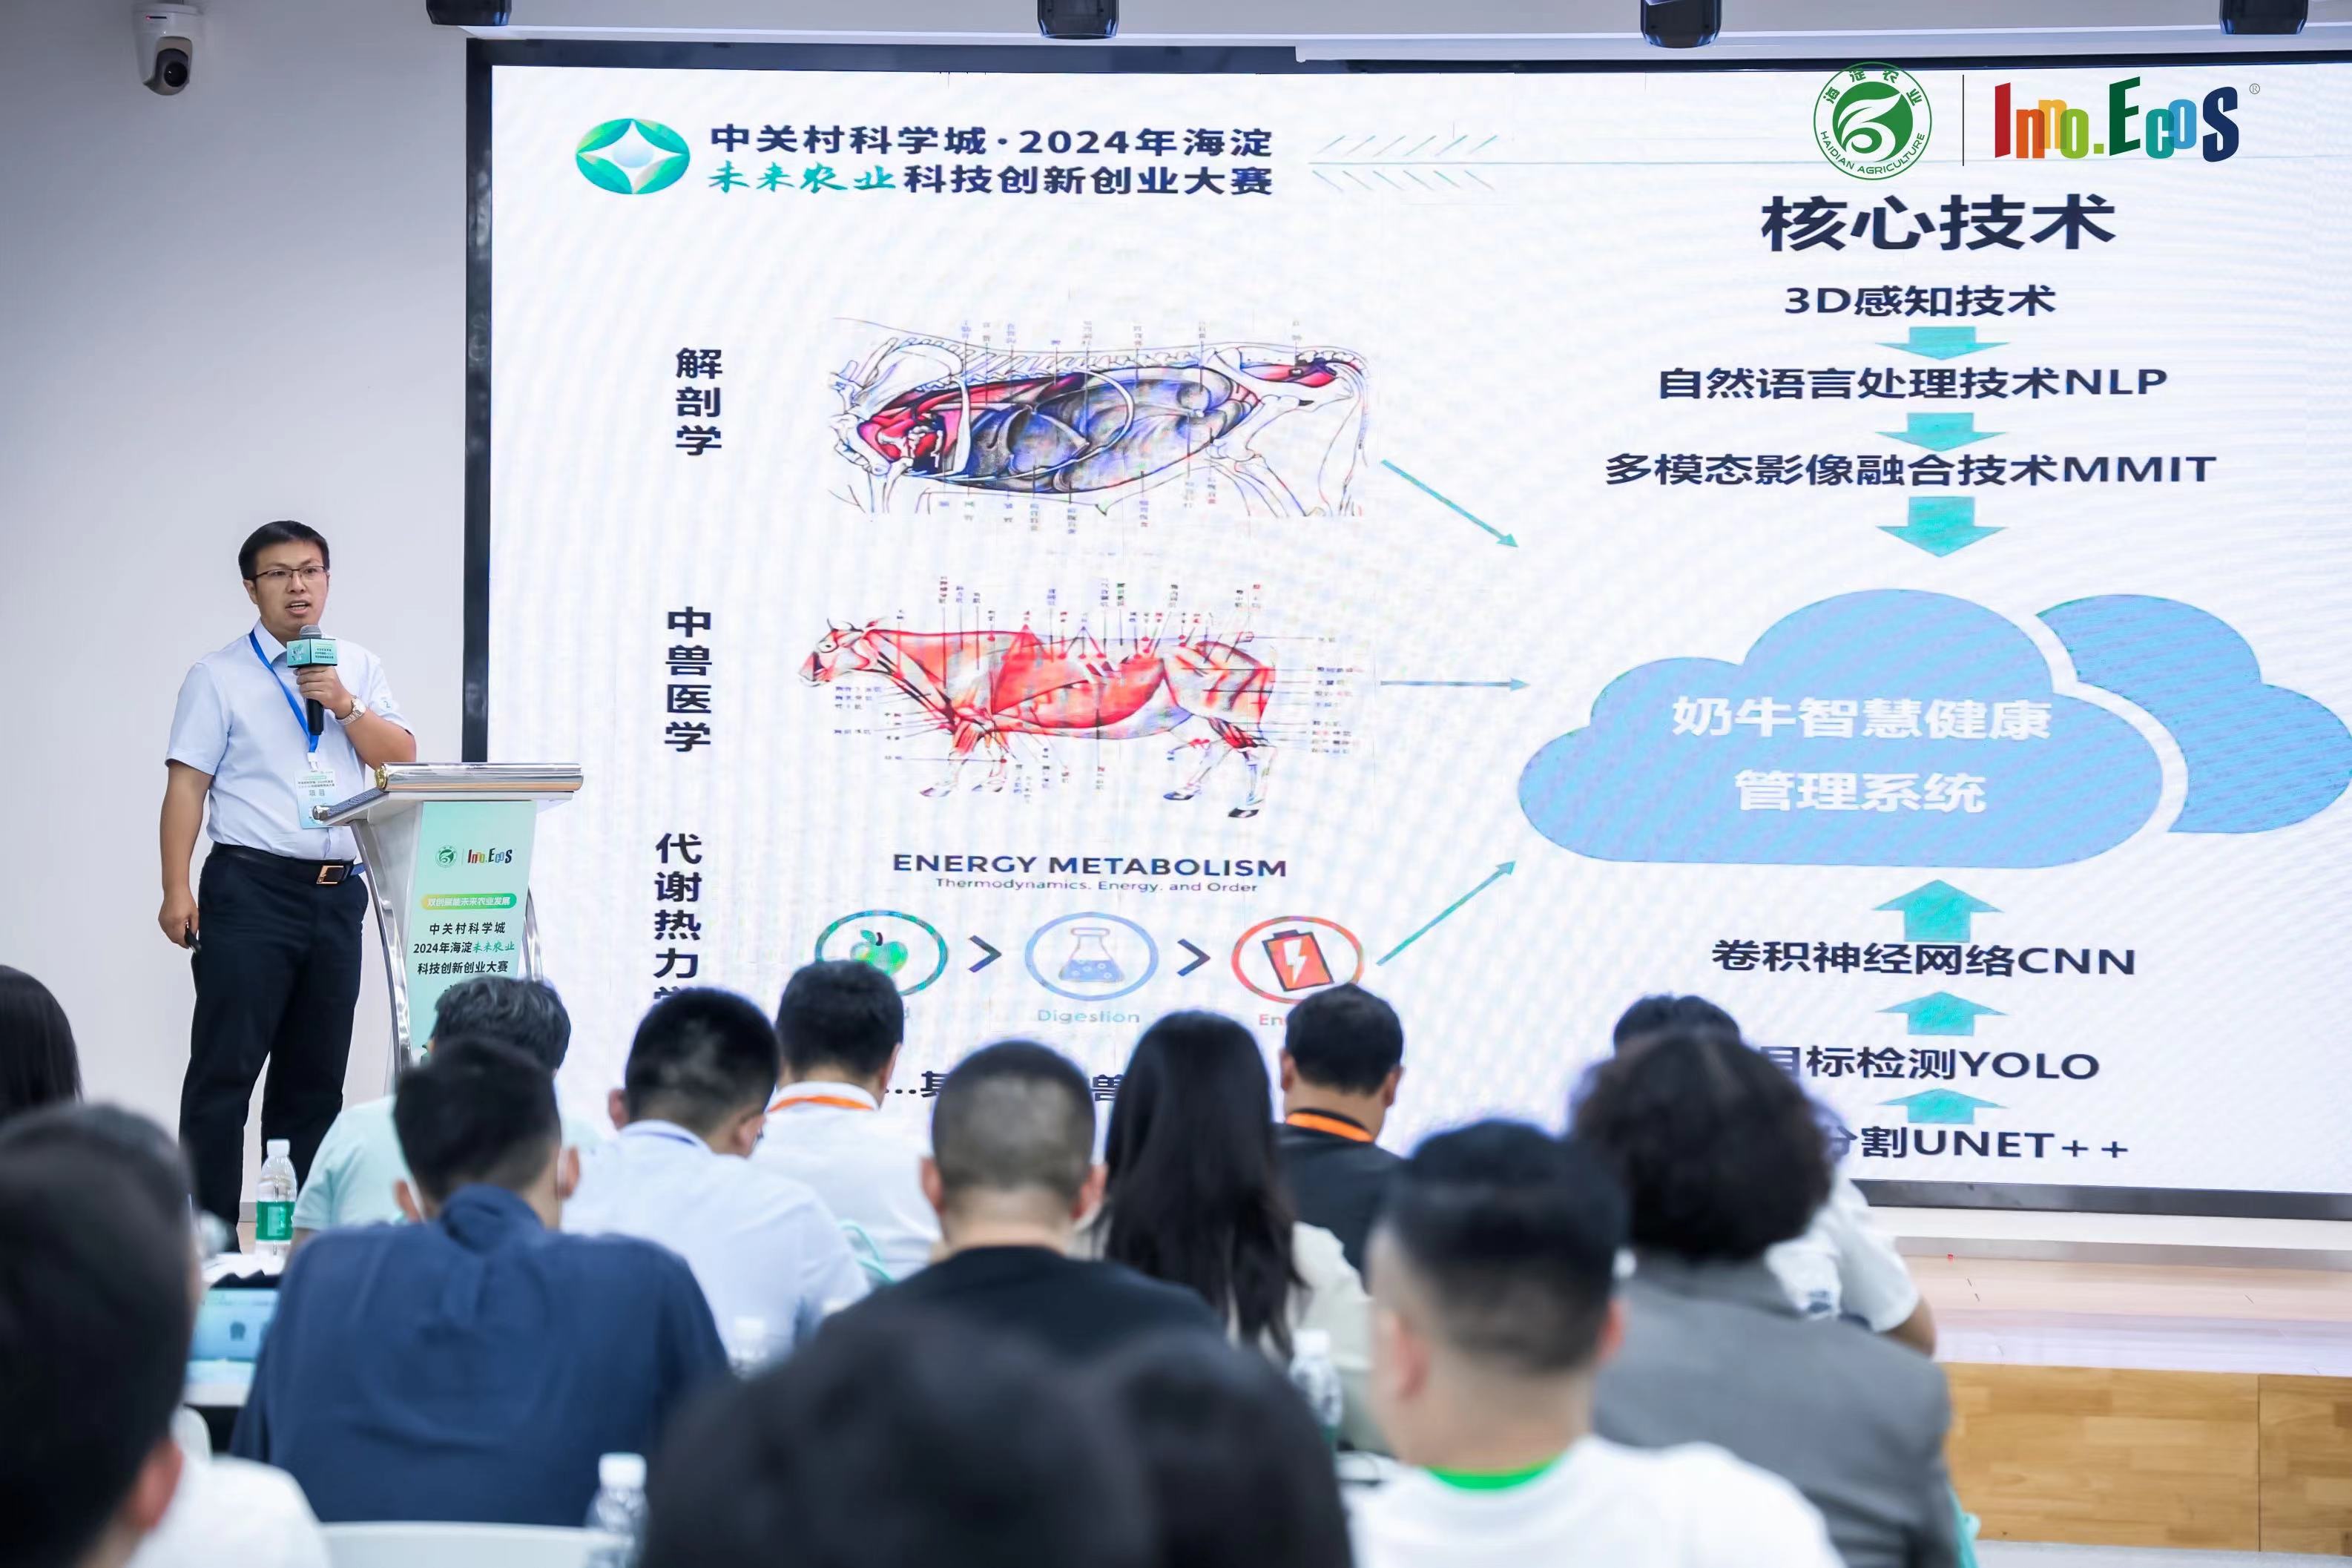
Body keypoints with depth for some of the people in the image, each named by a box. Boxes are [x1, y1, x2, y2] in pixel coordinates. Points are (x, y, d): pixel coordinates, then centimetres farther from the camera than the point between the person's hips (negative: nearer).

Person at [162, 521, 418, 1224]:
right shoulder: (219, 676, 1)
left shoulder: (359, 669, 14)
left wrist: (344, 706, -10)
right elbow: (186, 784, -4)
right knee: (227, 1067, -7)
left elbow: (403, 760, 5)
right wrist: (176, 890, -12)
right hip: (252, 889, -4)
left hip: (337, 892, 4)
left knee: (317, 1073, 9)